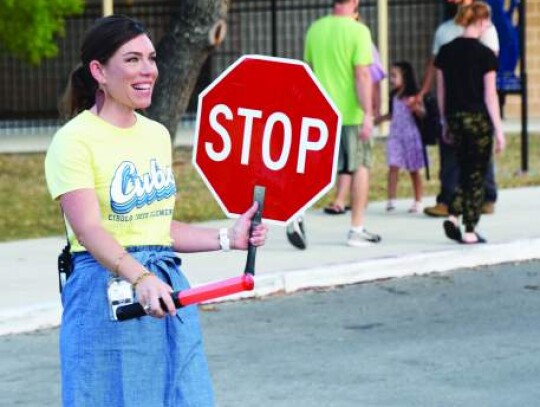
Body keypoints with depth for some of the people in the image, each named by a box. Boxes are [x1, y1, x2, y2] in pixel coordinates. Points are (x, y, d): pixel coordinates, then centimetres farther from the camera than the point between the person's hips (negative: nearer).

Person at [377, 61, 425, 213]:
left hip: (410, 134, -5)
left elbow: (422, 112, -19)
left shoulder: (412, 96, -11)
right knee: (393, 166, -8)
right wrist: (380, 119, 24)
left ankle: (418, 202, 16)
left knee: (413, 170, 6)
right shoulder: (394, 95, 7)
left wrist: (415, 108, -37)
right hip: (395, 134, 5)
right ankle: (391, 200, -11)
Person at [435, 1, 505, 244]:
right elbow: (490, 95, -10)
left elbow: (441, 92, 9)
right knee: (476, 176, 4)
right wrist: (499, 130, -6)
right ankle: (470, 232, 4)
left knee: (465, 172, 17)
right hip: (479, 119, -5)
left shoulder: (446, 52, 5)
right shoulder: (485, 54, -10)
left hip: (455, 118, 5)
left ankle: (453, 217, -1)